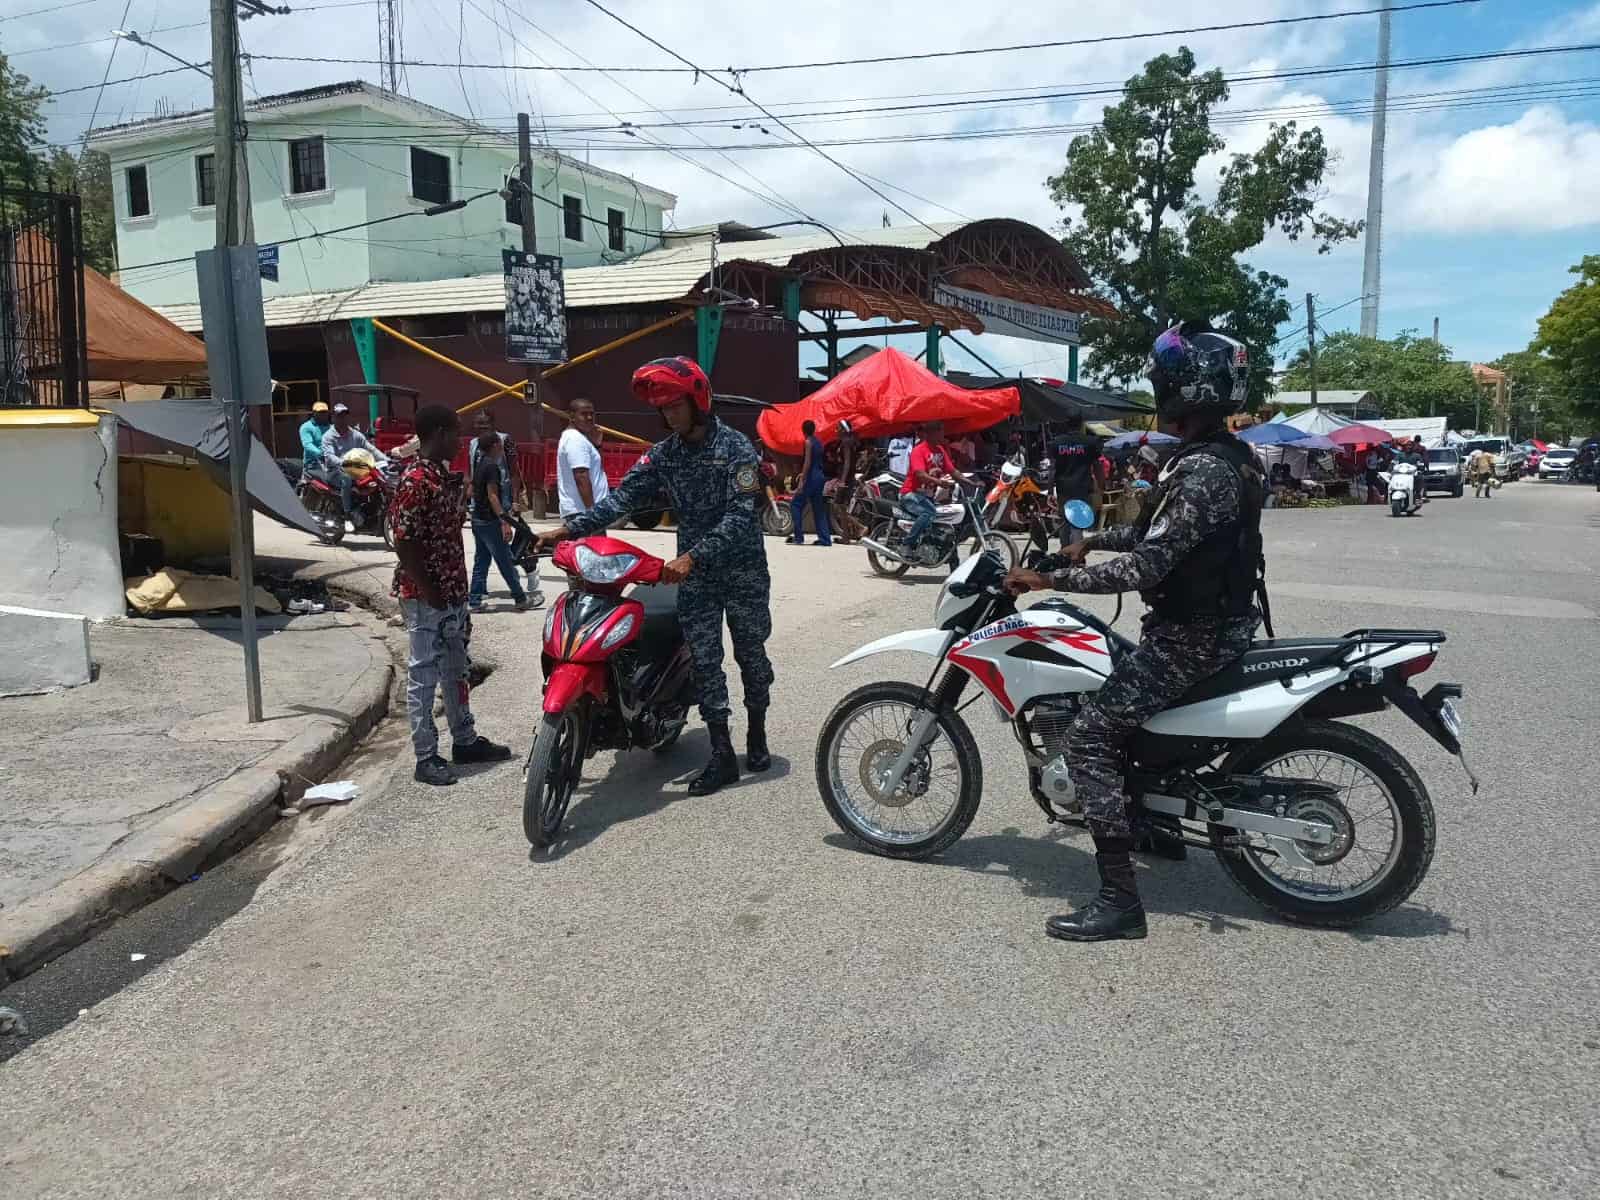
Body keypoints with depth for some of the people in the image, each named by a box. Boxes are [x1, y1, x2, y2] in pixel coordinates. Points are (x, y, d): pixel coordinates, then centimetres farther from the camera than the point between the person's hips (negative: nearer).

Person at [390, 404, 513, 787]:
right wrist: (430, 593, -18)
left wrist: (458, 589, 15)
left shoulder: (444, 475, 10)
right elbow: (404, 544, -22)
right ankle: (426, 758, 10)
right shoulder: (415, 480, -19)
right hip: (426, 598, -9)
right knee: (424, 677, 1)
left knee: (456, 669, 19)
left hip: (452, 593, 9)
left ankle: (465, 740, 31)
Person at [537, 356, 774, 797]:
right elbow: (622, 498, -3)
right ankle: (722, 755, 7)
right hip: (694, 573, 4)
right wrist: (568, 528, -15)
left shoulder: (735, 446, -12)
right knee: (704, 661, 1)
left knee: (751, 654, 10)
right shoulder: (662, 454, 4)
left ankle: (757, 735, 29)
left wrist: (693, 556, -31)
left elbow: (740, 515, -21)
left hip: (742, 567, -4)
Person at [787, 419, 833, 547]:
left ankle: (798, 537, -7)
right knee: (819, 509, 11)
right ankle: (825, 538, 8)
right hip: (820, 477, 8)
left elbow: (807, 462, -17)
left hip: (811, 478, -8)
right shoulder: (818, 441, 14)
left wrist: (802, 480, -19)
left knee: (795, 504, -2)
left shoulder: (808, 442, -10)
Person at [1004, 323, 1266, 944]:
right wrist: (1093, 540, 17)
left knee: (1090, 739, -13)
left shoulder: (1202, 473, -24)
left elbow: (1145, 566, -29)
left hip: (1190, 635, -11)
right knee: (1123, 710, 30)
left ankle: (1119, 898, -12)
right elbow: (1158, 527, 22)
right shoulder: (1225, 456, 9)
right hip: (1216, 619, 11)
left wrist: (1051, 578, -25)